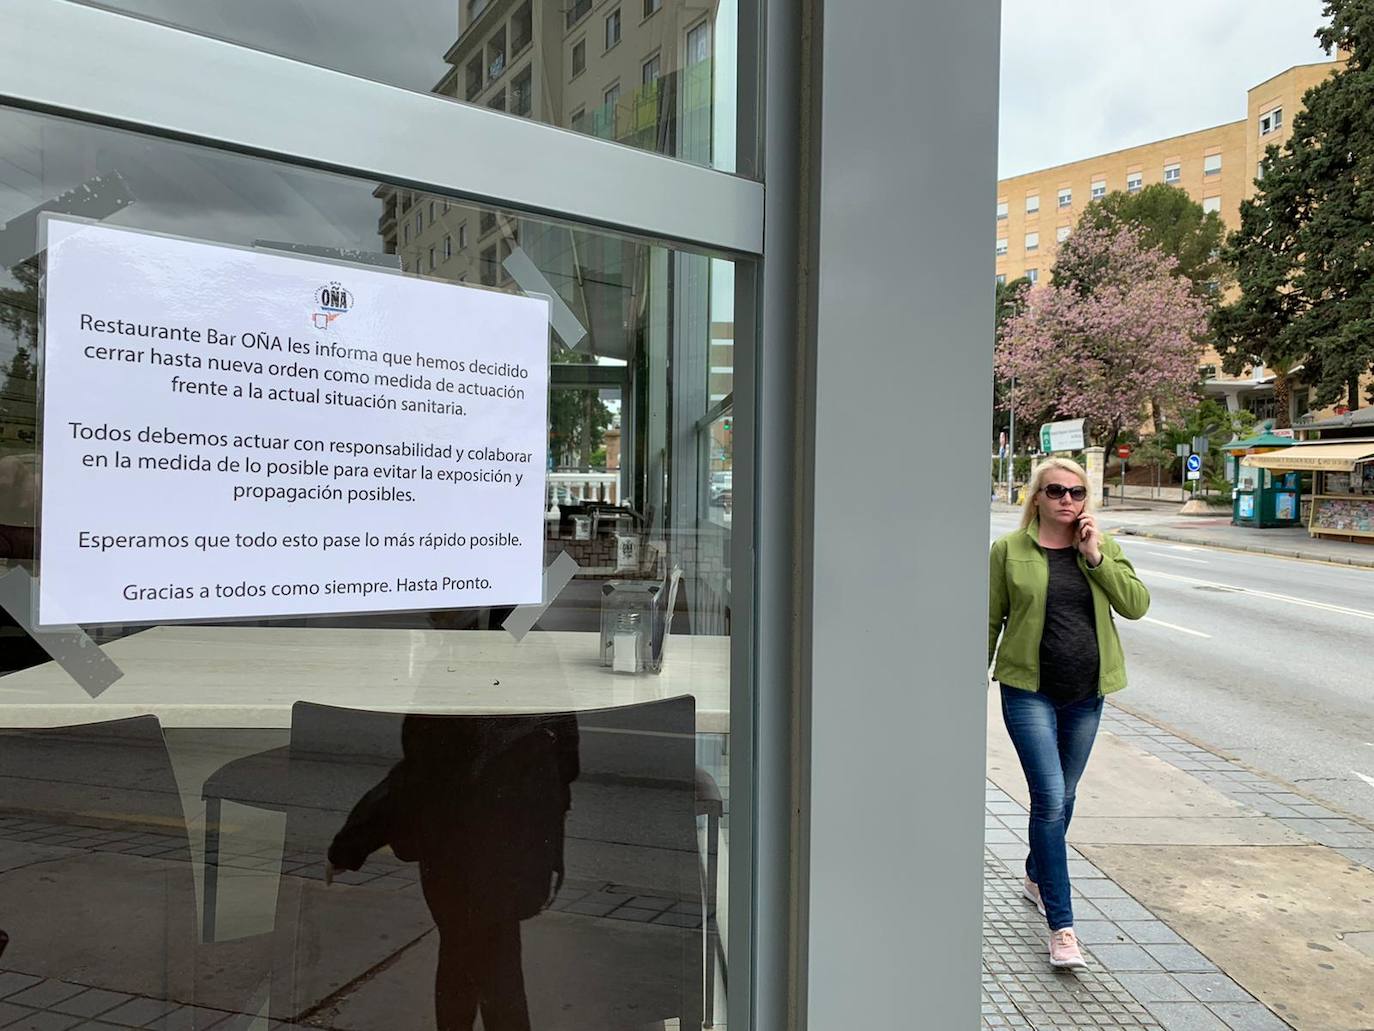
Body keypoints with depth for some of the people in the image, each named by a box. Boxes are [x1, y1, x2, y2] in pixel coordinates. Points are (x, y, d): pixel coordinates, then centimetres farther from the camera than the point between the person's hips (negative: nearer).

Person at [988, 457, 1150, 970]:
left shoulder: (1103, 547, 5)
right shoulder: (1010, 550, -4)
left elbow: (1136, 605, -5)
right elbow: (990, 620, 1)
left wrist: (1096, 557, -14)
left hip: (1086, 694, 4)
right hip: (1029, 692, -4)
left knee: (1062, 797, 18)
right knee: (1049, 799, -11)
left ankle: (1036, 876, 42)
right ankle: (1061, 927, -4)